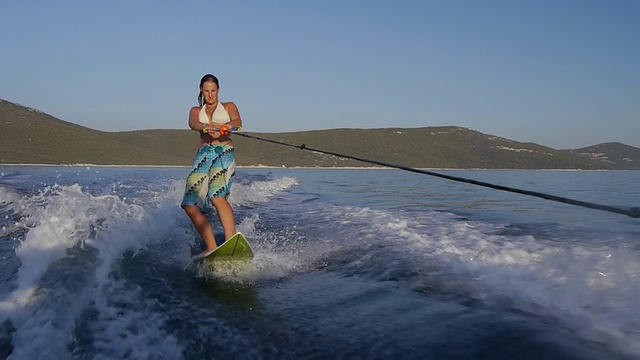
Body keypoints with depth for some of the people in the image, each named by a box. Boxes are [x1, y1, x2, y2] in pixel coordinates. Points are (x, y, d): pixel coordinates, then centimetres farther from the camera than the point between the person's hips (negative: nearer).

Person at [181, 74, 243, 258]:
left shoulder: (229, 106, 19)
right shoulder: (196, 110, 25)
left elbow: (238, 122, -3)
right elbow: (193, 124, 0)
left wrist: (224, 128, -28)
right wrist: (207, 128, -26)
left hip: (224, 152, -4)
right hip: (203, 155, 4)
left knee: (217, 196, -28)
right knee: (191, 206, -7)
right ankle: (211, 247, -2)